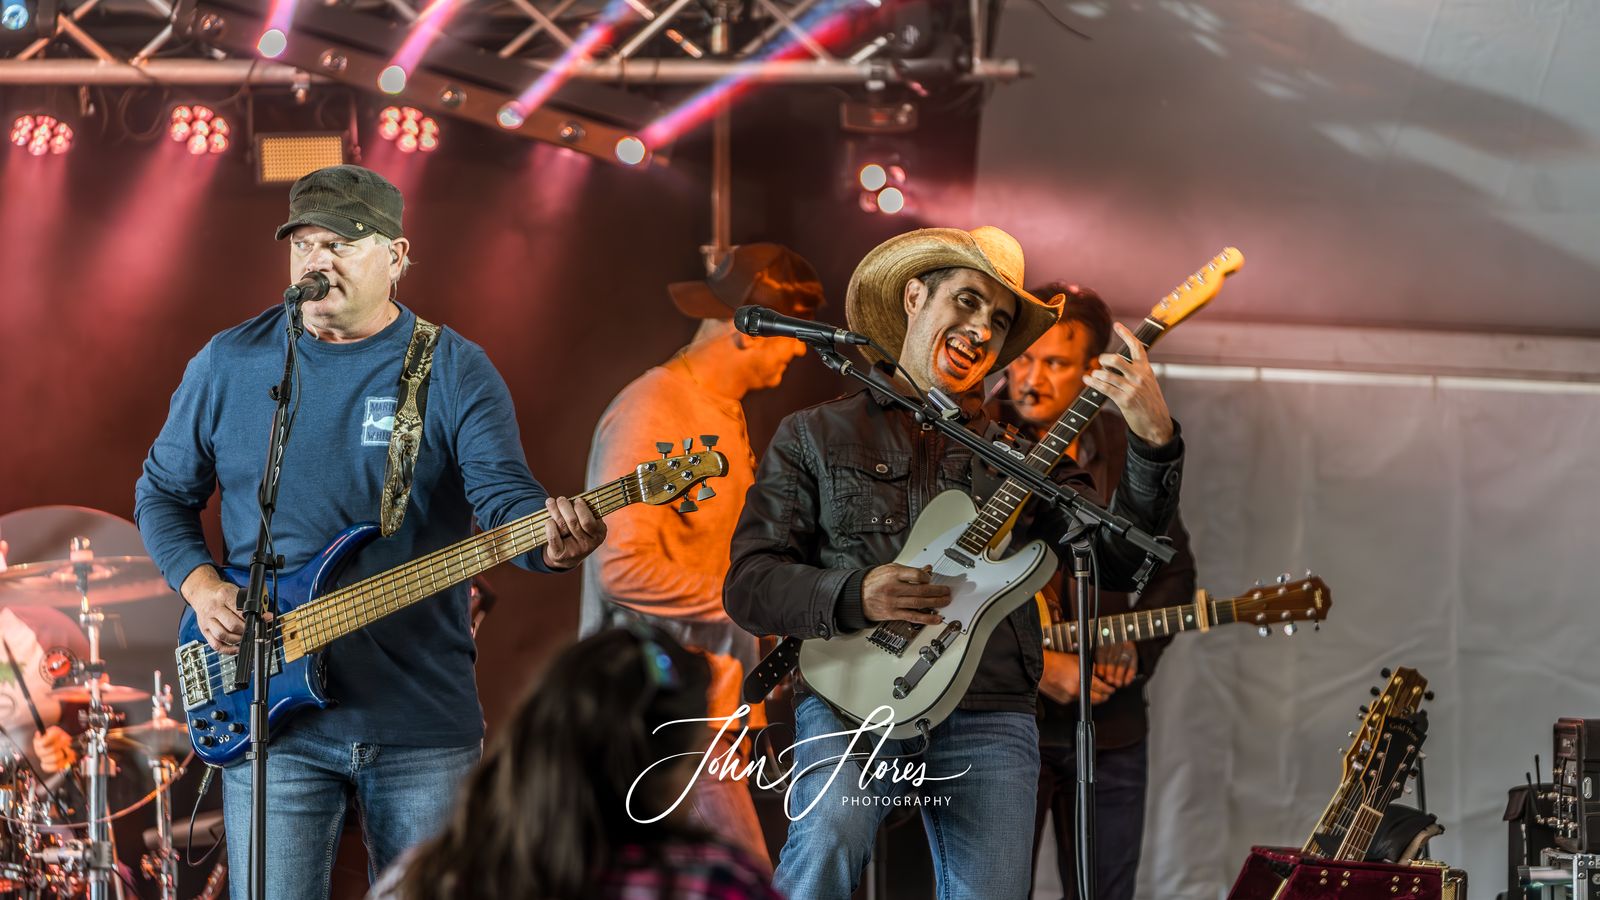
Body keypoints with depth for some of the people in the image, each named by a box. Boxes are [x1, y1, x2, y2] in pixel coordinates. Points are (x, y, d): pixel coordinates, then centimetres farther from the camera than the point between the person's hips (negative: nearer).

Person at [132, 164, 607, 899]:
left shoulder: (454, 371, 0)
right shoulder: (228, 364, 6)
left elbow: (503, 493, -13)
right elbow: (162, 493, 15)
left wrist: (552, 542, -36)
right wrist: (201, 586, -4)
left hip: (422, 723, -1)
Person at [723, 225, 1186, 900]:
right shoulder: (814, 437, 13)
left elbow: (1114, 561, 4)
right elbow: (748, 583, 5)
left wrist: (1153, 442, -11)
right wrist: (855, 597, -13)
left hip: (988, 716, 3)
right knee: (827, 840, -32)